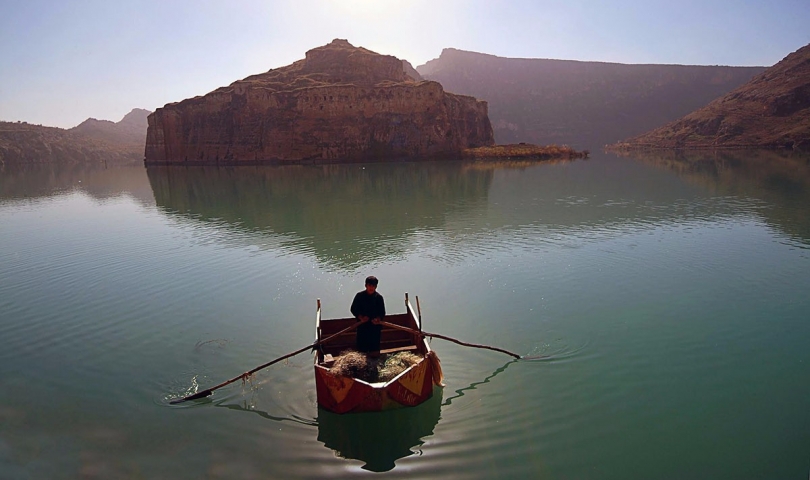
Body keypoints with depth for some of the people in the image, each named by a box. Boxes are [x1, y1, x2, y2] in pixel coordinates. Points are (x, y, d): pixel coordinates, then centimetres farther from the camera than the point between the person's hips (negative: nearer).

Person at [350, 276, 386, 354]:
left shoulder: (379, 297, -4)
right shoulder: (359, 295, -4)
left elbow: (382, 313, 1)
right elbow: (353, 309, 2)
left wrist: (378, 319, -20)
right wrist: (361, 317, -14)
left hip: (375, 326, 0)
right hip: (362, 326, 0)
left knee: (374, 349, 3)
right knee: (361, 348, 5)